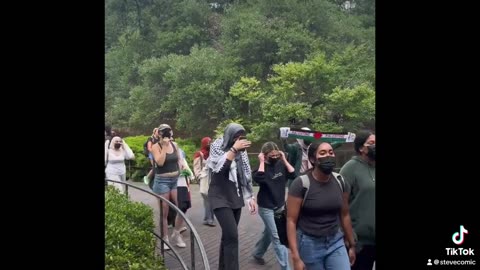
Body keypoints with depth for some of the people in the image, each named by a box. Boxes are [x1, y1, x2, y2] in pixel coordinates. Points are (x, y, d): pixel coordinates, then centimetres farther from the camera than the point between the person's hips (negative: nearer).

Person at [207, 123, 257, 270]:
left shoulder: (241, 151, 7)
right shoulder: (217, 146, -6)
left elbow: (246, 175, 11)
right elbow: (219, 167, -23)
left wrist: (250, 197, 8)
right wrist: (234, 149, -25)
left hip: (236, 198, 5)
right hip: (220, 198, -5)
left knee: (228, 235, 11)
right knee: (232, 236, -15)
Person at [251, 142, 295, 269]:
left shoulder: (280, 164, -1)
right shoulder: (262, 167, -13)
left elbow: (293, 173, -11)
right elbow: (258, 178, -34)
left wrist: (284, 159, -10)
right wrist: (262, 162, -25)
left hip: (279, 206, 6)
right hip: (266, 207, -5)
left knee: (269, 233, 22)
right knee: (277, 238, -4)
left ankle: (257, 253, 44)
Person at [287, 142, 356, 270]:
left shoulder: (340, 182, -2)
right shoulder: (301, 184, -17)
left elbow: (344, 215, 9)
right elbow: (291, 221, -15)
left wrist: (352, 245, 15)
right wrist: (296, 257, -18)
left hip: (336, 242, 4)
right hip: (310, 244, -4)